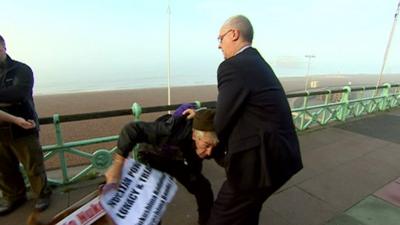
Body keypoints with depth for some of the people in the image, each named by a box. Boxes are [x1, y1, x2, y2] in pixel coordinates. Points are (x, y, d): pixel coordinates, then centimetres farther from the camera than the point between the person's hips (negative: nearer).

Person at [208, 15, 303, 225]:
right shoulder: (257, 62, 13)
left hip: (261, 159, -10)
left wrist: (220, 148, 10)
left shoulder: (233, 66, -17)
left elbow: (223, 121, -11)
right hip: (279, 153, 10)